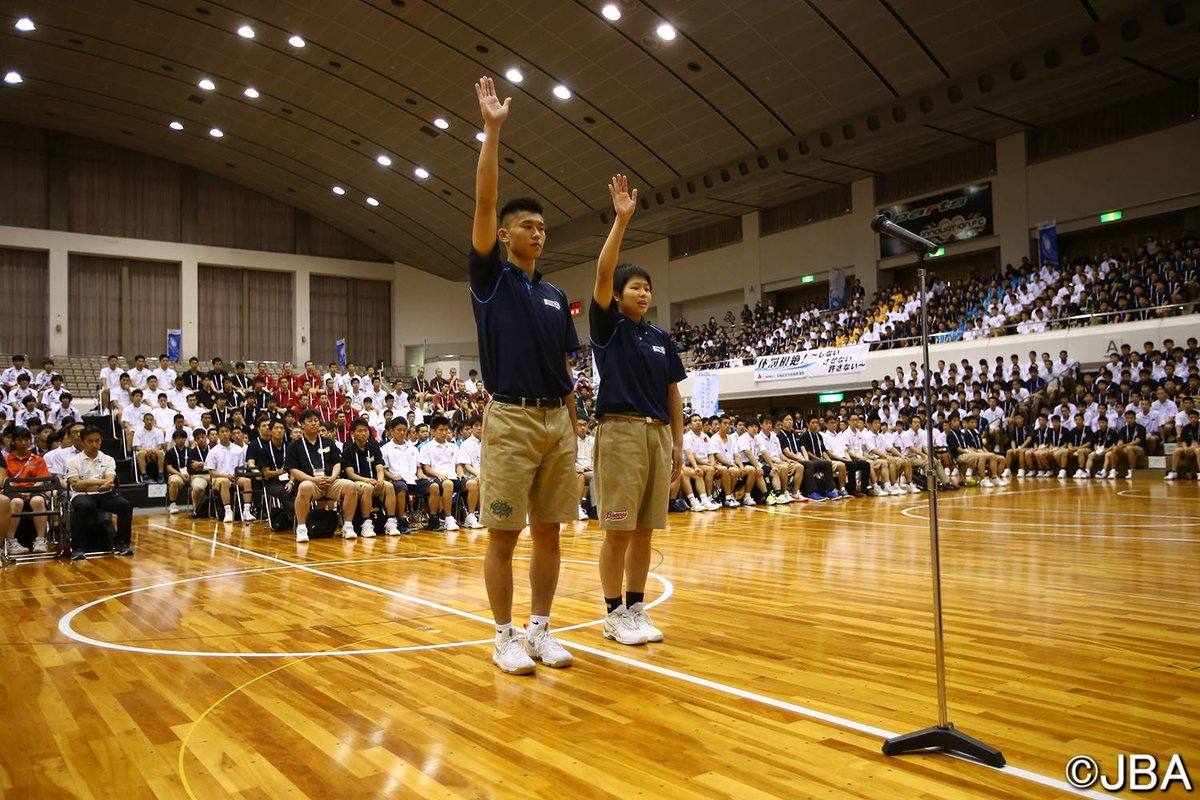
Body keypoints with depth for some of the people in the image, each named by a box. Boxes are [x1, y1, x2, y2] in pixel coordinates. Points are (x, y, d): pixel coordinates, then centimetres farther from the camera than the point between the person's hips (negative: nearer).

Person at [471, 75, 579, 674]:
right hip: (511, 421, -5)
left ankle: (541, 630, 20)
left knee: (549, 532, 8)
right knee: (503, 536, 0)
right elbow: (484, 203, -9)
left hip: (557, 422, 5)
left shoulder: (556, 297, 16)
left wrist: (574, 427, 13)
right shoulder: (491, 278, 3)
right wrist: (492, 129, -13)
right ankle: (505, 638, 12)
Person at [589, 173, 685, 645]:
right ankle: (614, 614, 8)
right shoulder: (608, 327, 2)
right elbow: (602, 272, -12)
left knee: (645, 530, 8)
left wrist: (677, 443, 10)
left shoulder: (661, 339, 15)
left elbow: (673, 394, 16)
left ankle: (636, 609, 18)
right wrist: (621, 220, -16)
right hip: (620, 432, -5)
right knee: (618, 531, -2)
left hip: (658, 435, 5)